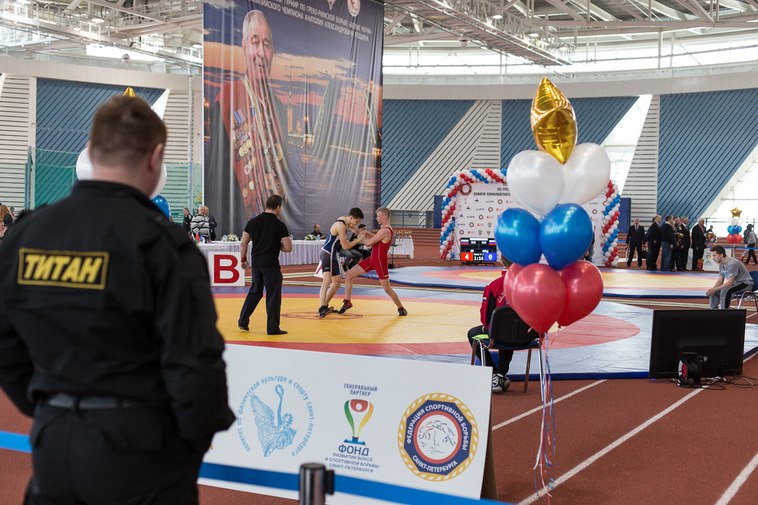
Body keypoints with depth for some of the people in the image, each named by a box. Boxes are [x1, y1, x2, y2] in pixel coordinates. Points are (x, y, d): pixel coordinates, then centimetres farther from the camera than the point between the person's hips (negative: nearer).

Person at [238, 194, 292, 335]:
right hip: (271, 264, -5)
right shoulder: (280, 225, -9)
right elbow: (288, 248, -8)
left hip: (256, 263, 5)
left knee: (255, 292, 21)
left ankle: (243, 321, 23)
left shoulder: (253, 222, 3)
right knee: (273, 296, 4)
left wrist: (243, 259, 18)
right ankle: (272, 328, 7)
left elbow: (243, 243, 6)